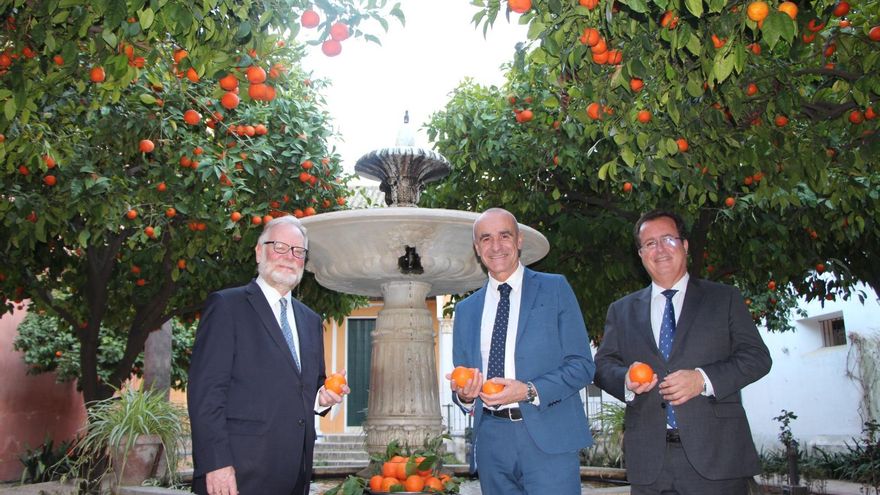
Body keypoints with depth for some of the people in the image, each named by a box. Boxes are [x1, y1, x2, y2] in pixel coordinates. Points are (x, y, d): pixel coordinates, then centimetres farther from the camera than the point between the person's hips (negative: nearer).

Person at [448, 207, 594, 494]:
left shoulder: (555, 289, 3)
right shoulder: (466, 310, 14)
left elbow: (582, 365, -2)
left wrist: (529, 391, -16)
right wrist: (463, 394, -5)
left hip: (548, 438, -3)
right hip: (491, 440, 4)